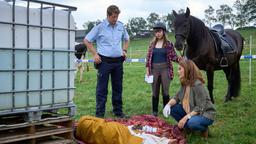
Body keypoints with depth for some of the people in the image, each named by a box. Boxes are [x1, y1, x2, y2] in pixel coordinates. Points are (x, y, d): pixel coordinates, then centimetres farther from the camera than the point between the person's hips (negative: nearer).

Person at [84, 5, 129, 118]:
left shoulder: (121, 26, 8)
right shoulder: (100, 27, -5)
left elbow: (126, 39, 27)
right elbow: (86, 40, 0)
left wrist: (124, 50, 11)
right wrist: (95, 54, -6)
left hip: (118, 61, 5)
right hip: (104, 61, -4)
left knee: (118, 87, 11)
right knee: (102, 88, 0)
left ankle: (118, 111, 23)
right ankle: (100, 113, 7)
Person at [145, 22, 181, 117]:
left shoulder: (169, 44, -2)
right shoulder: (152, 44, 6)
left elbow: (173, 56, -2)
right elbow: (148, 57, 8)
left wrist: (180, 59, -22)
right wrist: (147, 69, 2)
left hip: (165, 69, -2)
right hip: (154, 69, 2)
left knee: (165, 91, 3)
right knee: (155, 91, 10)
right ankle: (154, 111, 20)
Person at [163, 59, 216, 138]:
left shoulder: (197, 85, -27)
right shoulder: (185, 83, -2)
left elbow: (200, 108, -28)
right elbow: (177, 97, 2)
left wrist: (186, 117, -33)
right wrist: (168, 104, -18)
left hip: (205, 114, -8)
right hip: (191, 111, 8)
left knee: (192, 122, -37)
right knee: (172, 108, -7)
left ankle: (204, 128, -3)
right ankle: (186, 126, 9)